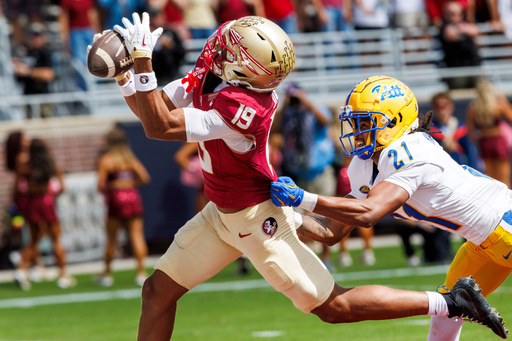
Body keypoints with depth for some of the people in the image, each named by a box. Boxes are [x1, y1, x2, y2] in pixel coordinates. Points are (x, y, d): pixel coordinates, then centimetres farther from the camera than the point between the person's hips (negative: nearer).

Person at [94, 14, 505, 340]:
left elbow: (160, 127, -36)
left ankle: (449, 302, 6)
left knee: (333, 307, -2)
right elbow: (152, 108, 2)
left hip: (256, 218, -9)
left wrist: (142, 59, -36)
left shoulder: (241, 108, -34)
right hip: (221, 213, 9)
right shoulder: (207, 78, -8)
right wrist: (123, 71, -15)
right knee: (159, 290, 8)